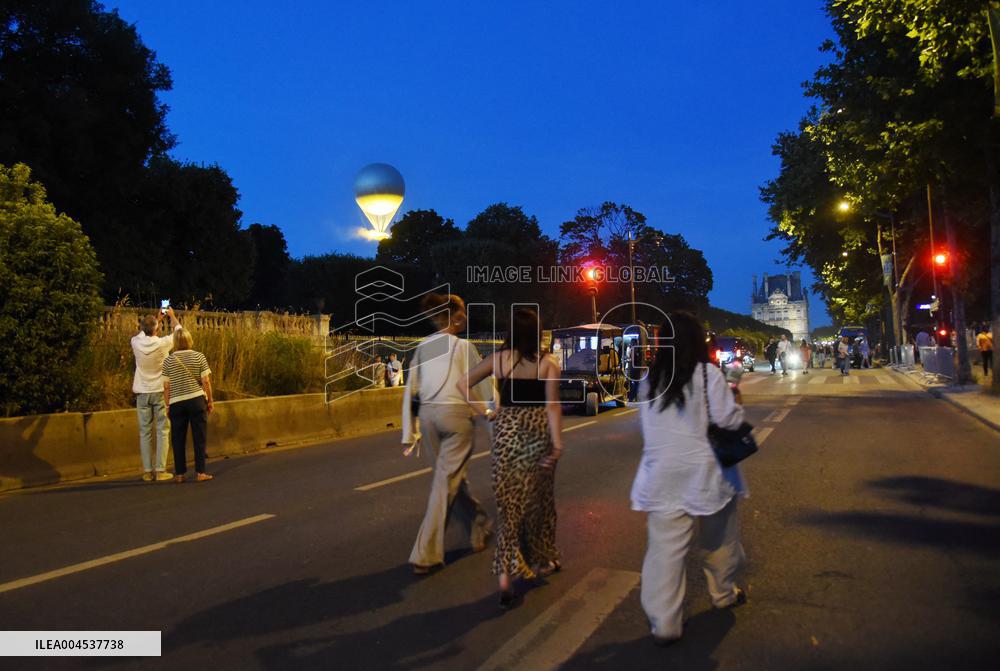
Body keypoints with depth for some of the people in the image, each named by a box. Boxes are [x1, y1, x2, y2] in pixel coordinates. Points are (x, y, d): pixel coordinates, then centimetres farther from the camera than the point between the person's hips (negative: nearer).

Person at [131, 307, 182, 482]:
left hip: (143, 393, 3)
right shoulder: (162, 343, -13)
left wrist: (157, 319, 27)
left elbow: (142, 332, 20)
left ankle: (148, 471, 8)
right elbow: (178, 330, 7)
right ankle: (160, 470, -1)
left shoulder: (136, 342, -6)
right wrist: (172, 315, 23)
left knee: (145, 433, 7)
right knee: (163, 431, 2)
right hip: (160, 391, -3)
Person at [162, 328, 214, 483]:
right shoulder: (199, 357, -3)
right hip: (197, 400, -1)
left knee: (178, 439, 9)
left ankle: (180, 473, 13)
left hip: (176, 402, 1)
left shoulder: (168, 360, 0)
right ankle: (200, 473, 3)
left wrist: (167, 405, 9)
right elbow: (206, 381, -5)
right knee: (199, 438, 4)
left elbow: (166, 386, -1)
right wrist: (210, 401, 4)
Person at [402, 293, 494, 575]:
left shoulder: (422, 348, 9)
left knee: (451, 478, 20)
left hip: (428, 415, 6)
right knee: (446, 482, -1)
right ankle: (425, 554, 0)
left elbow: (410, 391, 7)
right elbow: (483, 386, -5)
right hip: (456, 415, -6)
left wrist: (410, 432, 11)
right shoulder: (463, 346, -5)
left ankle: (480, 529, 37)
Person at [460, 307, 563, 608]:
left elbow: (463, 384, -1)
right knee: (537, 499, 17)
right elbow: (552, 405, -13)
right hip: (538, 432, -1)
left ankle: (506, 572, -2)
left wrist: (484, 411, 4)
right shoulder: (547, 363, -6)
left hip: (506, 431, 1)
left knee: (507, 502, 8)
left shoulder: (499, 359, -1)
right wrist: (557, 442, -11)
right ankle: (541, 560, 35)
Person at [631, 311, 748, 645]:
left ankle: (664, 623, 3)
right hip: (705, 473, -2)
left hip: (662, 477, 2)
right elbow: (729, 420, -11)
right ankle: (723, 593, 41)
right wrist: (735, 402, 7)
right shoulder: (708, 374, -11)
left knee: (665, 549, 2)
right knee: (718, 540, 21)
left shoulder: (649, 381, 3)